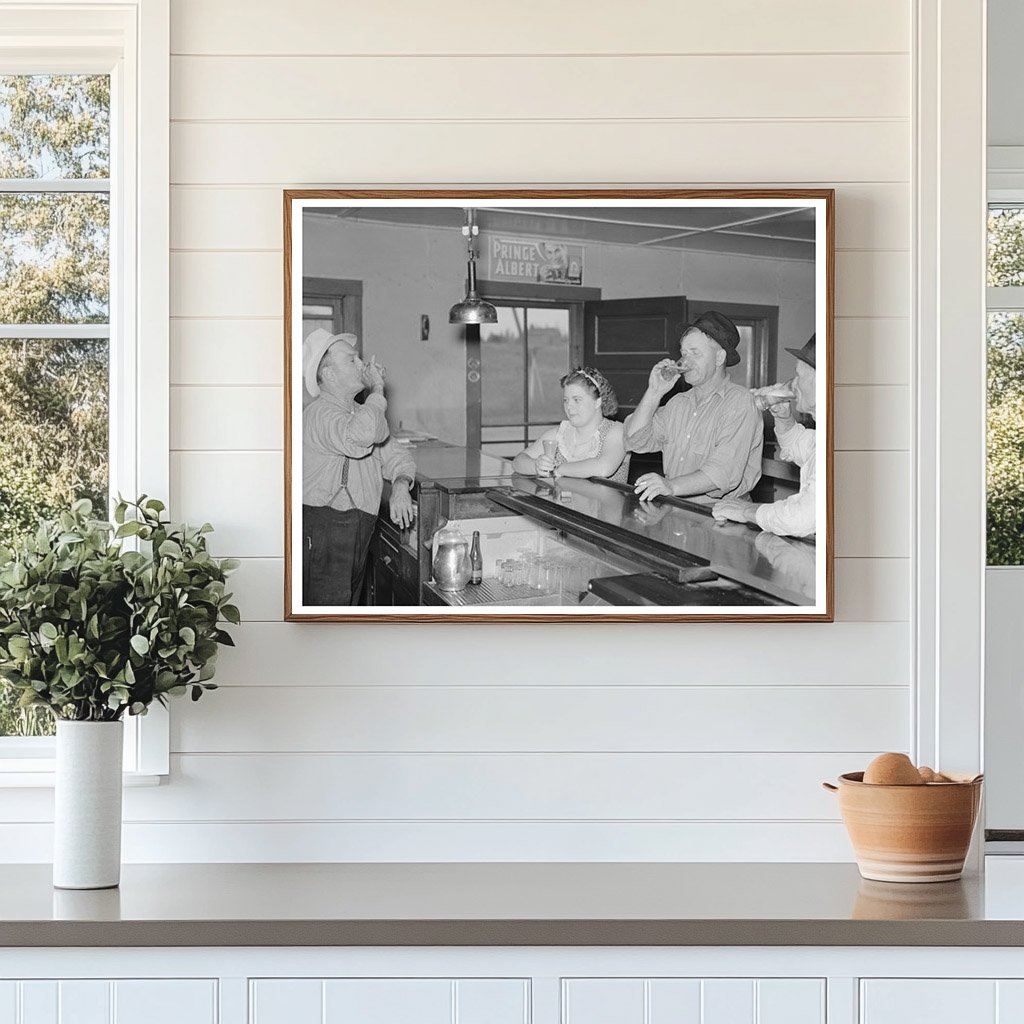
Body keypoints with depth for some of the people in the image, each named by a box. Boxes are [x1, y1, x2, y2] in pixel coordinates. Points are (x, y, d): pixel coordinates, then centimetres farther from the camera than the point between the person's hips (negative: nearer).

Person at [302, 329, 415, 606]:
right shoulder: (320, 412, -13)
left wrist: (400, 488, -2)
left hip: (357, 537, 10)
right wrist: (377, 391, -17)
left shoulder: (358, 412, 20)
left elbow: (395, 456, 22)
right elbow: (359, 438, -33)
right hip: (323, 534, -9)